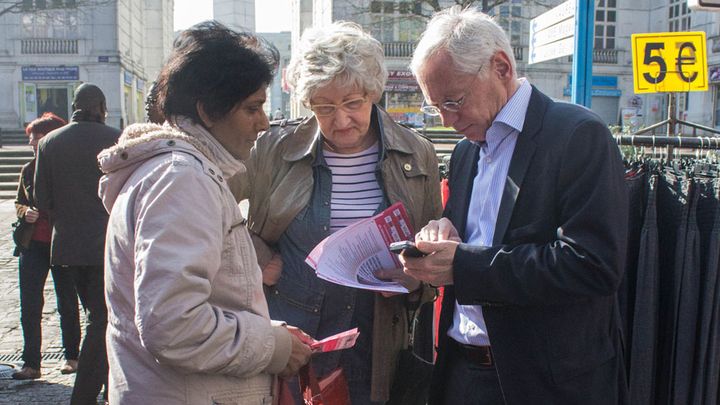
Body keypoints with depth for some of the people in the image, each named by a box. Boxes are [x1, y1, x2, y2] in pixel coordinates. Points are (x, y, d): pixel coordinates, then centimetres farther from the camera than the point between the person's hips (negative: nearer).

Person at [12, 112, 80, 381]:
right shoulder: (28, 170, 7)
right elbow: (19, 203, 17)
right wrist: (25, 212, -4)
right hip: (32, 245, 4)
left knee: (68, 304, 9)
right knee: (29, 306, 1)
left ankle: (71, 357, 24)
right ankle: (31, 364, 8)